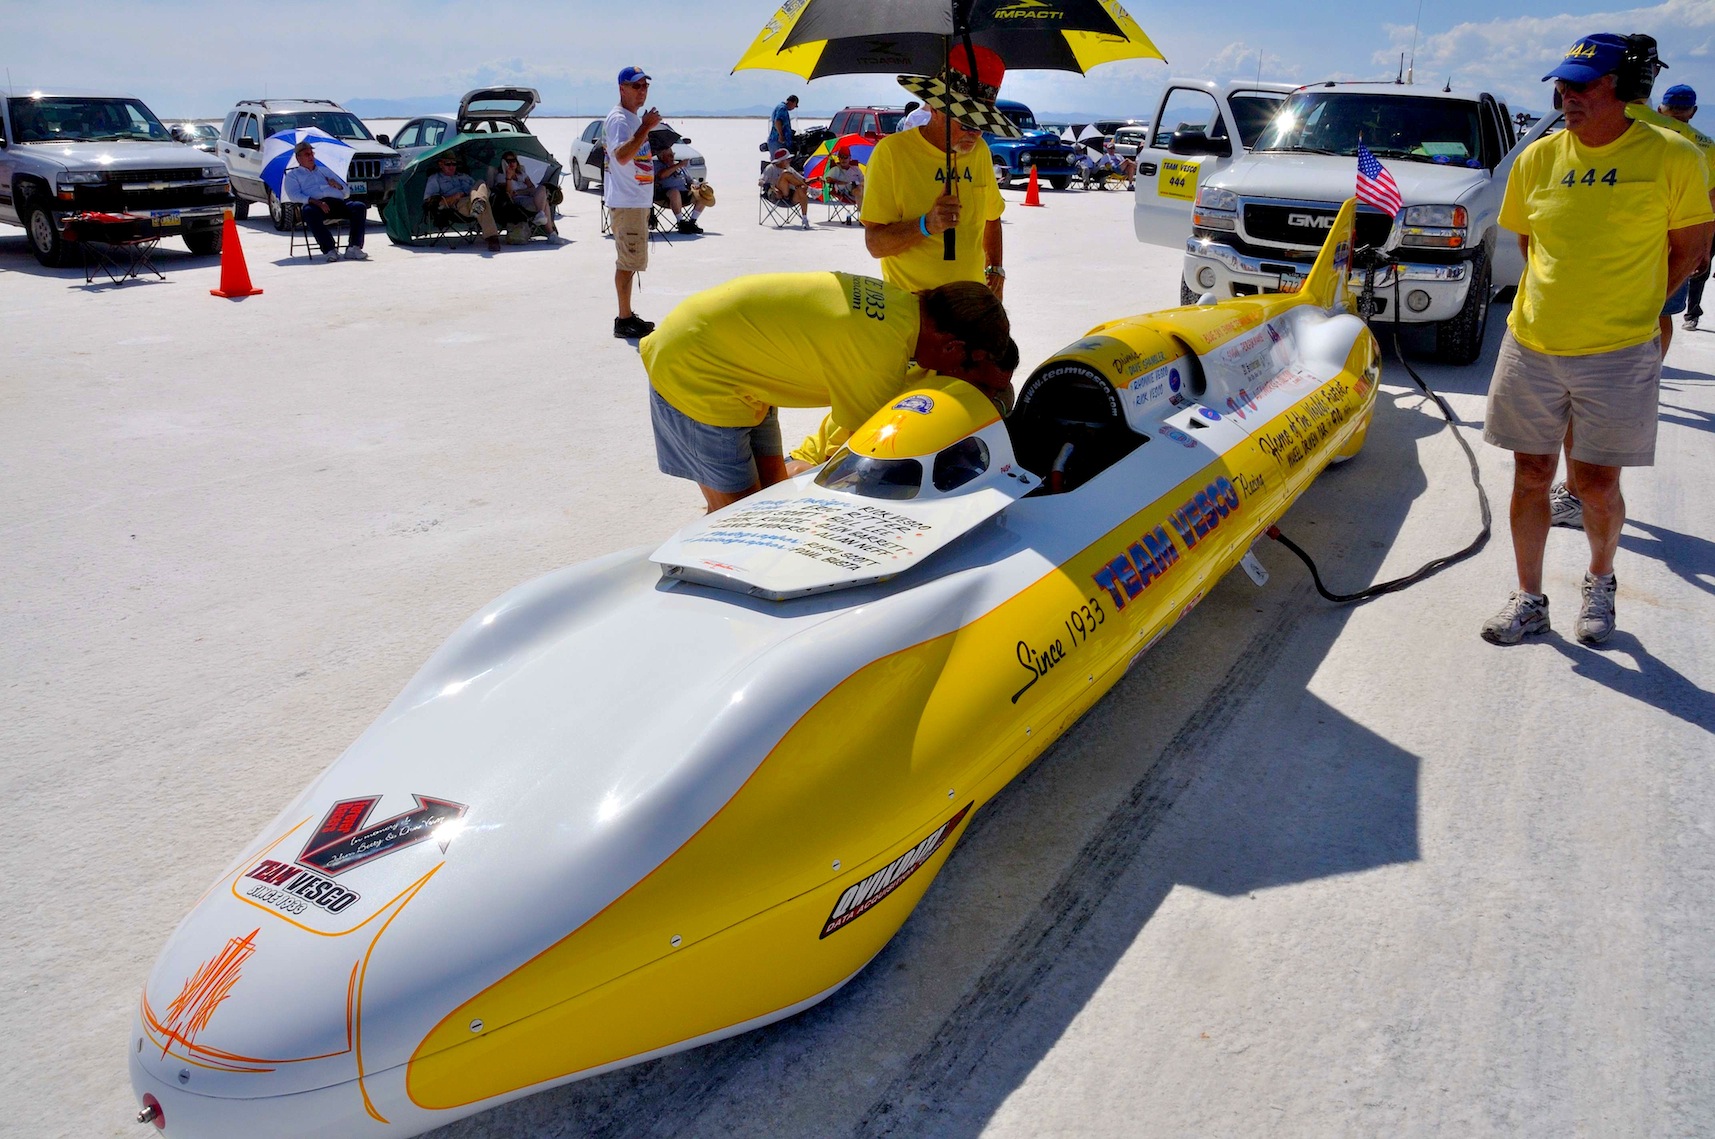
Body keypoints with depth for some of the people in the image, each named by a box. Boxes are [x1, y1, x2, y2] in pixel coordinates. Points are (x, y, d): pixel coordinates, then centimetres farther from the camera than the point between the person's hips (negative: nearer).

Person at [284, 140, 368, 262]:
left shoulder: (325, 171, 36)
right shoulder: (292, 175, 24)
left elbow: (347, 192, 31)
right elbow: (295, 196, 3)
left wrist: (337, 185, 7)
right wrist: (316, 202, -15)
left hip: (338, 202, 4)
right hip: (315, 204, -3)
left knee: (360, 206, -26)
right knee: (310, 212, -40)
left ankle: (354, 248, -38)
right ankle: (329, 250, -45)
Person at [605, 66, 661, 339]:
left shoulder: (635, 119, 18)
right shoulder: (618, 119, -13)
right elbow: (621, 156, -29)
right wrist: (646, 128, -29)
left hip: (637, 201, 10)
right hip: (625, 202, -10)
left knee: (629, 260, 14)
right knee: (627, 261, -9)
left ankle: (627, 316, 22)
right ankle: (624, 320, -7)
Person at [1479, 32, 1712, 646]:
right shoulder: (1537, 158, 2)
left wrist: (1630, 307, 1)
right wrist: (1564, 297, 9)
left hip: (1616, 354, -3)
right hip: (1530, 344, 3)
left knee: (1597, 483, 3)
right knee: (1530, 475, 8)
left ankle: (1600, 583, 31)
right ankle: (1529, 600, 21)